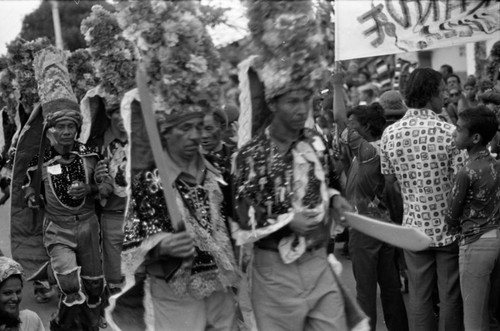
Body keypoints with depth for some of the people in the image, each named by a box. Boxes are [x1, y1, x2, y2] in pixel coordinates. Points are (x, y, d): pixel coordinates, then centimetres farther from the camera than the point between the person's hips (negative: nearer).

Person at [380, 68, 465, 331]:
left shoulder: (390, 133, -3)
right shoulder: (448, 133, -16)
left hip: (414, 227, 3)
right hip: (448, 228, -3)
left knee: (419, 296, 11)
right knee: (450, 296, 9)